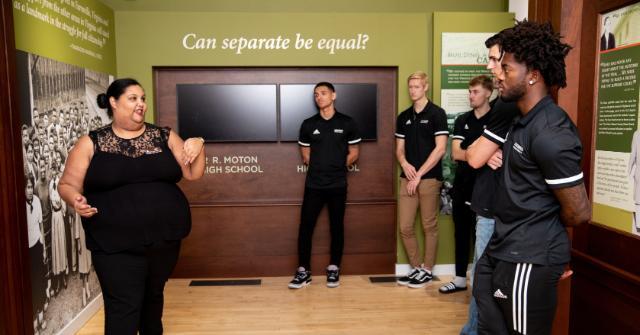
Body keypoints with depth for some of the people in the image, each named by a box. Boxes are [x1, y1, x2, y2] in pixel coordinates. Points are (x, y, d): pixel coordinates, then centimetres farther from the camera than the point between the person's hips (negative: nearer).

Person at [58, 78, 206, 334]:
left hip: (165, 239, 3)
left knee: (154, 296, 20)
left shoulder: (165, 137, 5)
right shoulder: (91, 143, -1)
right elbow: (67, 185, 2)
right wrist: (76, 199, -20)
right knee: (123, 309, -3)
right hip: (116, 246, -3)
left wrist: (197, 147, -15)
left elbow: (193, 174, 4)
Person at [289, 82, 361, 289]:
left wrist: (338, 167, 4)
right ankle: (303, 271, 9)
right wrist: (319, 168, 6)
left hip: (338, 184, -1)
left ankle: (334, 269, 20)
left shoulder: (347, 123, 1)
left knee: (336, 227, 7)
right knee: (305, 226, -1)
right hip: (314, 184, 1)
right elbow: (305, 155, 13)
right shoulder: (308, 124, 4)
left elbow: (354, 153, 8)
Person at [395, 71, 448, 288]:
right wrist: (405, 164, -8)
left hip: (429, 178, -5)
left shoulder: (437, 113, -3)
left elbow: (440, 149, -10)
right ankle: (416, 268, 21)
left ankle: (427, 270, 17)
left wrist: (419, 174, -12)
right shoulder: (403, 117, 13)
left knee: (429, 226, 4)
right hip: (407, 178, 5)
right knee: (405, 227, 5)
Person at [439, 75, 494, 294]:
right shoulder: (462, 120, 9)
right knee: (461, 233, 13)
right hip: (461, 185, 5)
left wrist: (467, 154, -14)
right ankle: (460, 279, 25)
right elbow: (455, 153, -2)